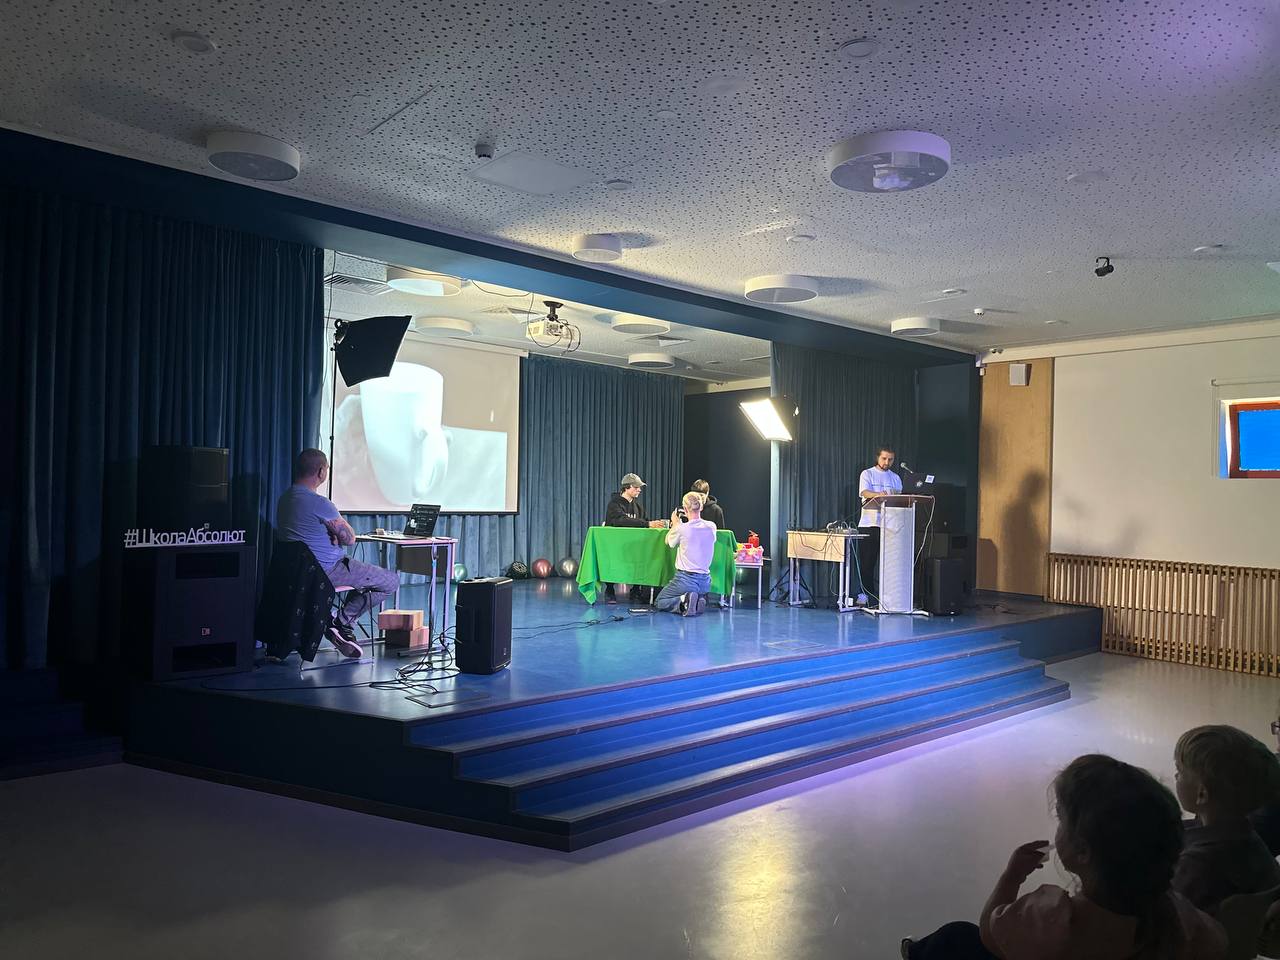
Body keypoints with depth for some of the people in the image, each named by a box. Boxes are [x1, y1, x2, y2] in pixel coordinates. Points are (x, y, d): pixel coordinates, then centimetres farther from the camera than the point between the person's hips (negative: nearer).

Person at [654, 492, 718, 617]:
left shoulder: (682, 529, -15)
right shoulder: (711, 527, -2)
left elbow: (668, 541, 7)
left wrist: (675, 524, 21)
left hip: (686, 580, -5)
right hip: (705, 581, 5)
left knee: (659, 602, 12)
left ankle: (683, 601, -16)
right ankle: (698, 602, -2)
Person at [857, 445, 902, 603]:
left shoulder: (896, 478, 18)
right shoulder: (867, 474, 5)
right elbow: (865, 492, -14)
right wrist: (879, 494, -33)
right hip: (868, 524, -3)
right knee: (867, 560, -1)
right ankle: (865, 592, 4)